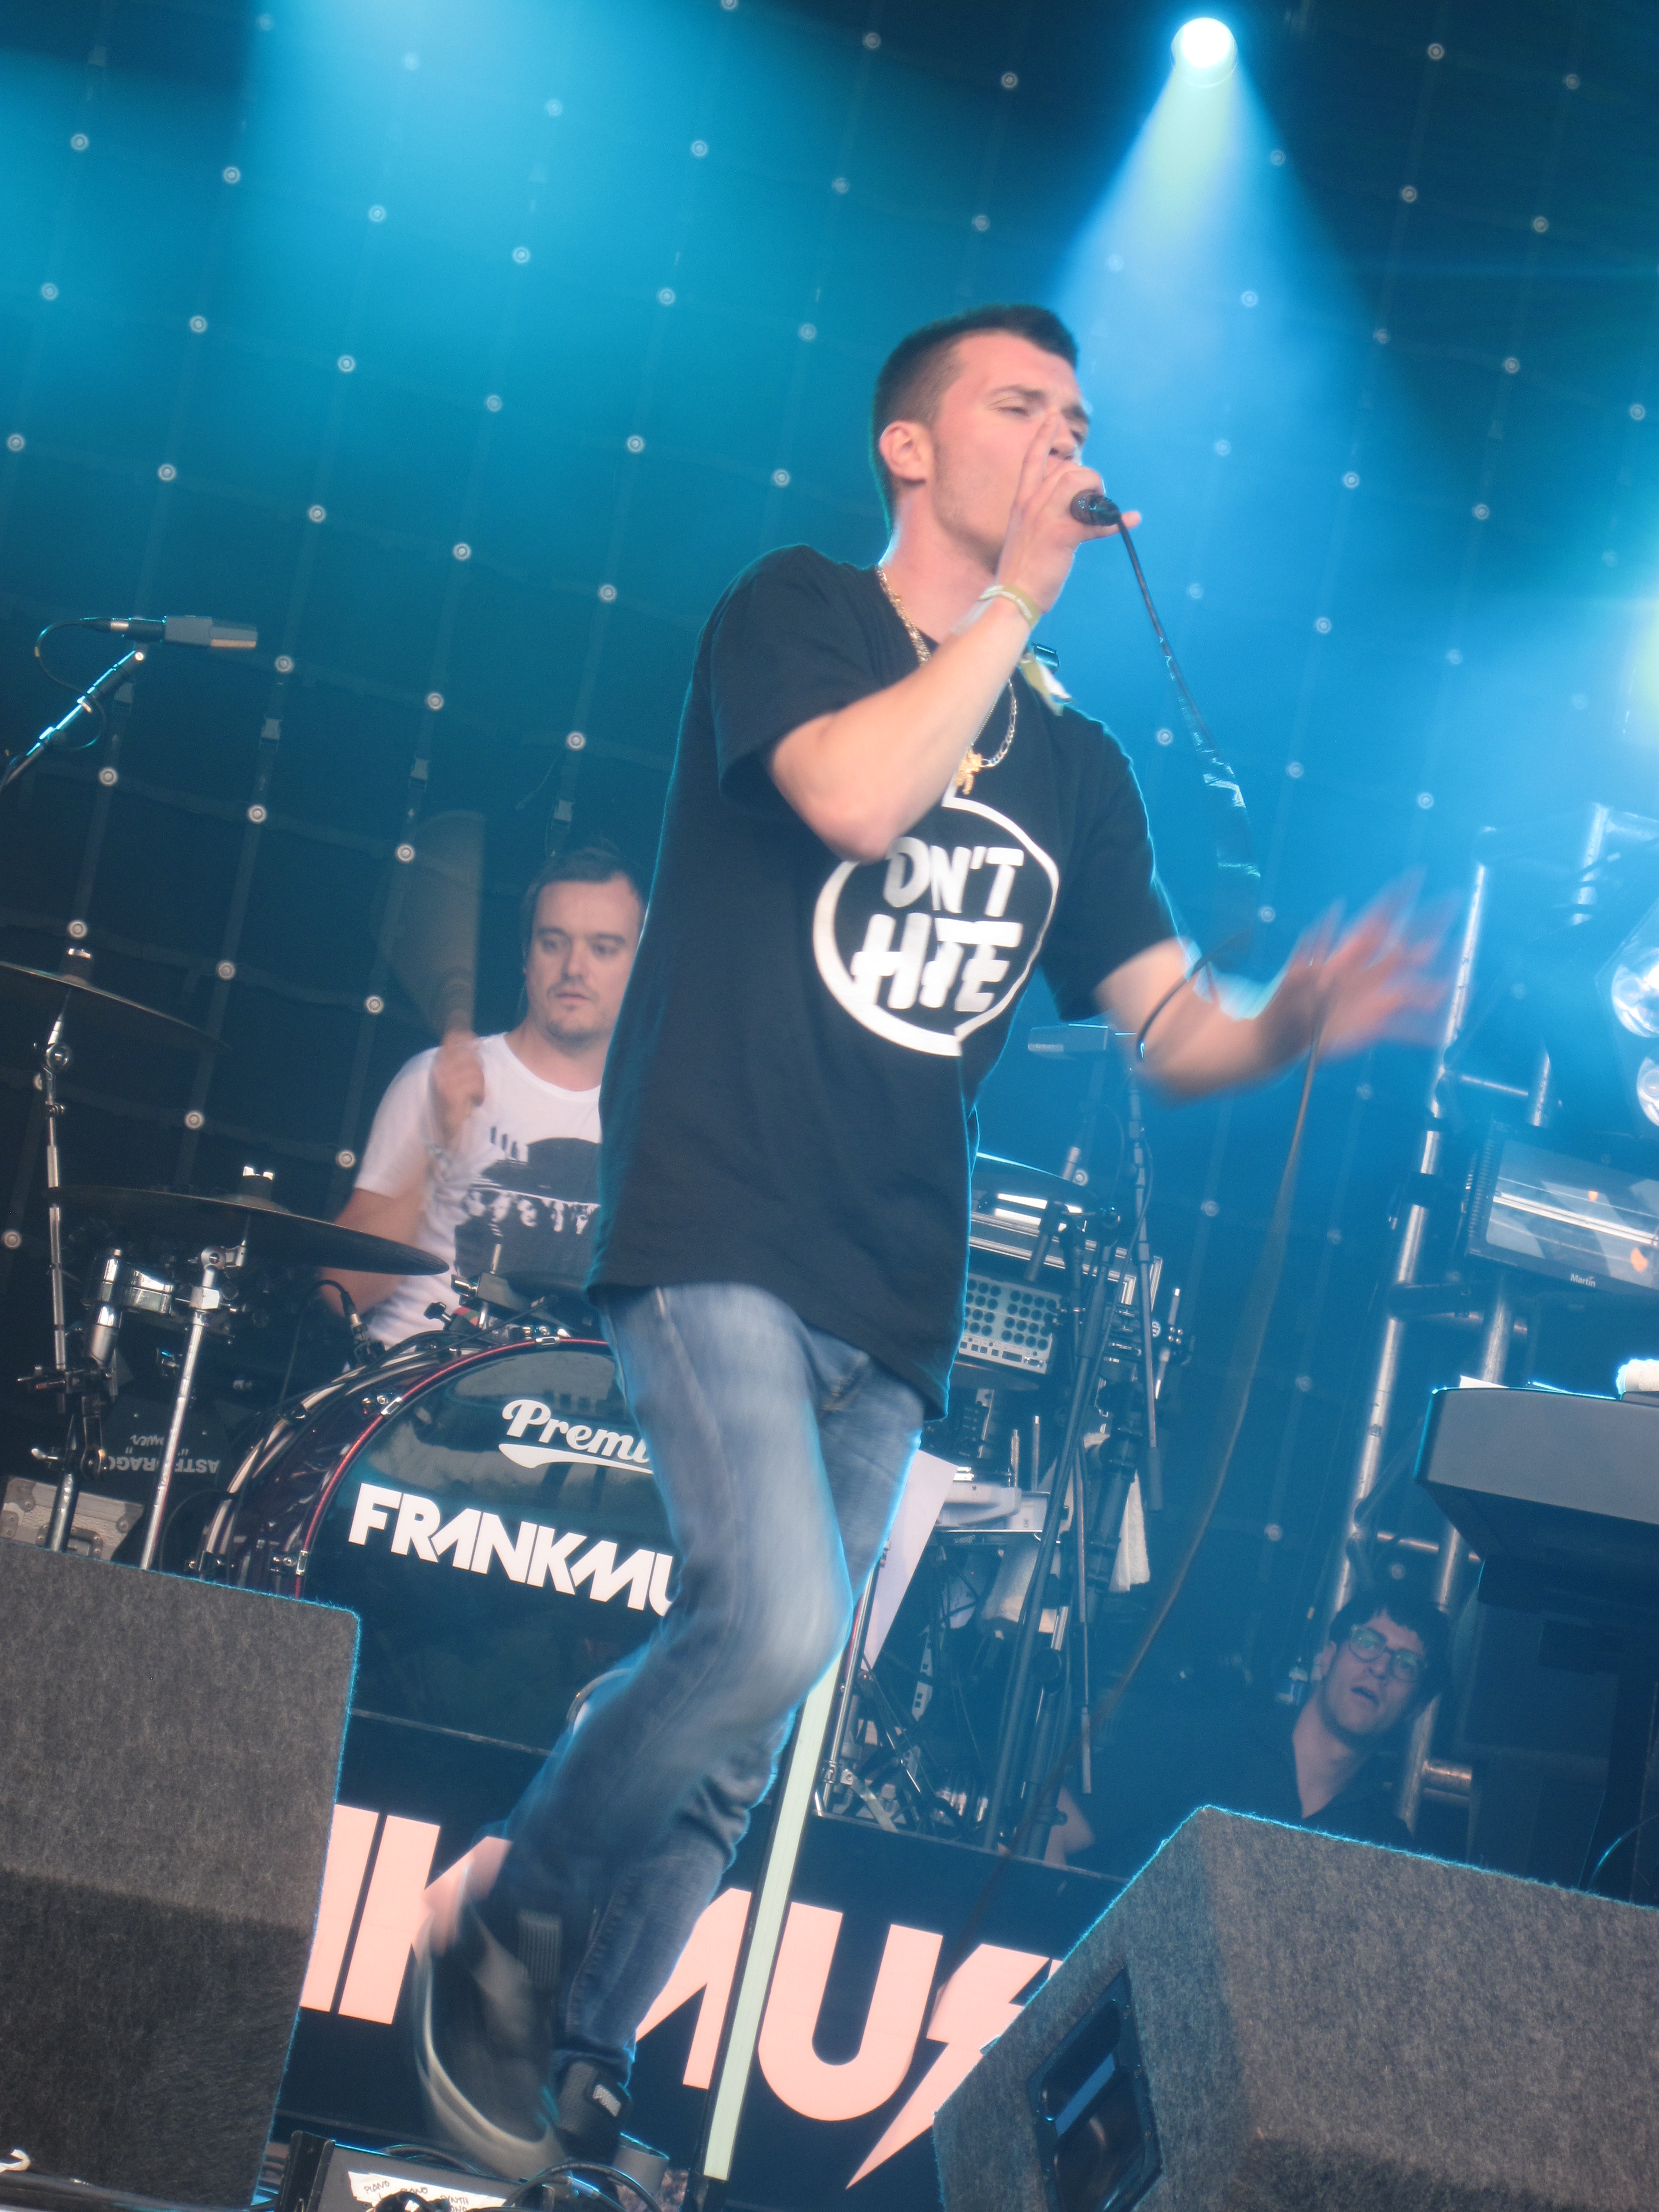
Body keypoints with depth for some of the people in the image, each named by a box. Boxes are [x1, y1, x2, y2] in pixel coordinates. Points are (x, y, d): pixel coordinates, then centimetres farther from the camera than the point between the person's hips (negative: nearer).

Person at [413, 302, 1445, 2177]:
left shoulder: (1073, 766, 17)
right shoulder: (795, 614, 2)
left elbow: (1172, 1030, 14)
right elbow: (855, 795, -19)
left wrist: (1292, 1023, -8)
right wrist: (1018, 595, -9)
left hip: (893, 1301, 6)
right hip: (720, 1230, -6)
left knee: (748, 1724, 7)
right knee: (778, 1623, -23)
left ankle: (574, 2069, 20)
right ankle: (500, 1932, -1)